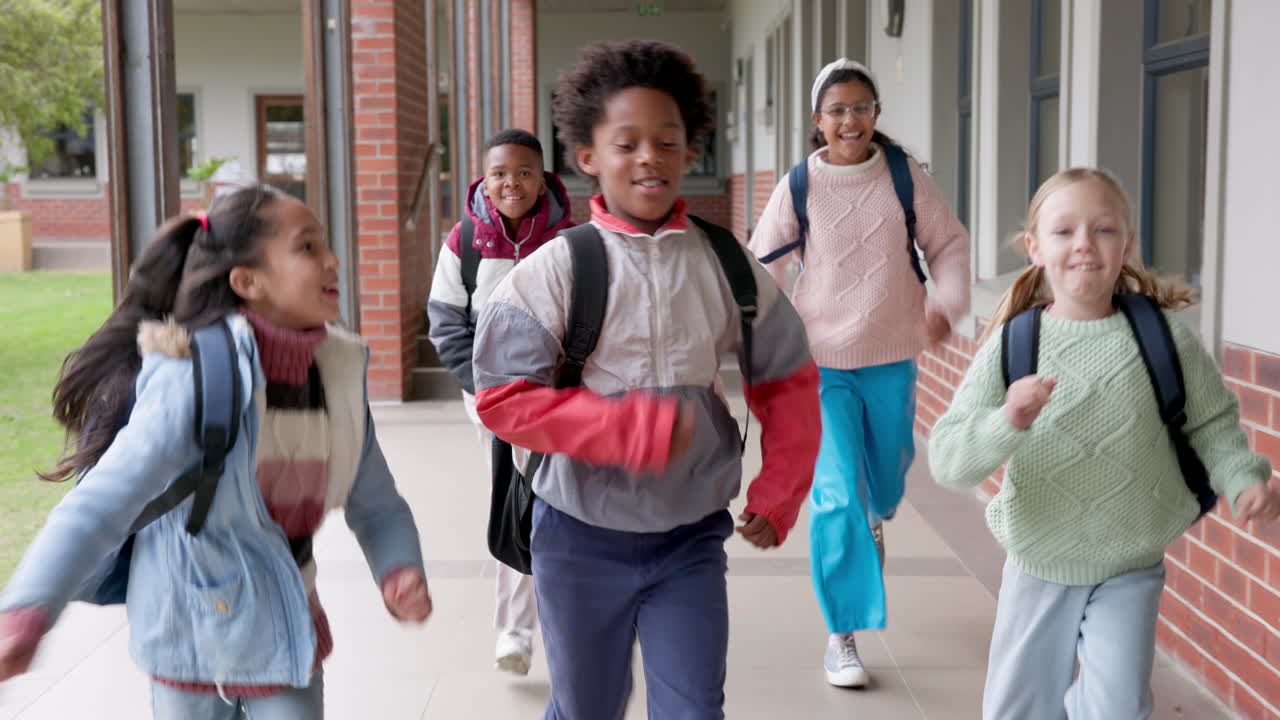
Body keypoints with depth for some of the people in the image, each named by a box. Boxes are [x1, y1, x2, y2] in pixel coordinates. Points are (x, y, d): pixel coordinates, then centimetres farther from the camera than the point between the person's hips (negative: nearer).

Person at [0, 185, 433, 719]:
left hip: (286, 635, 4)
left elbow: (375, 503, 2)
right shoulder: (197, 378, -23)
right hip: (190, 634, -4)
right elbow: (102, 501, -31)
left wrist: (399, 570, -17)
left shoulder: (338, 371, -6)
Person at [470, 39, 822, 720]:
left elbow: (790, 382, 9)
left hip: (693, 538, 2)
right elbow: (503, 399, -15)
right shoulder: (553, 271, -11)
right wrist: (632, 429, -24)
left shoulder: (729, 267, -2)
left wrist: (778, 495, 1)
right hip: (583, 537, -1)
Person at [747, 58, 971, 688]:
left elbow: (948, 243, 5)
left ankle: (872, 517, 58)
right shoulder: (798, 187, -5)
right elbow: (763, 268, -1)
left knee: (886, 479, 18)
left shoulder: (905, 178, -2)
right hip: (821, 360, -2)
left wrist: (947, 303, -13)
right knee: (837, 494, -10)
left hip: (891, 358, 2)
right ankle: (843, 634, 2)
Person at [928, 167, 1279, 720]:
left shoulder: (1164, 337, -12)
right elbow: (948, 460, -19)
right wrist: (1006, 423, -37)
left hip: (1129, 571, 0)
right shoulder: (1012, 345, -15)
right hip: (1038, 567, 1)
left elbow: (1211, 425, 2)